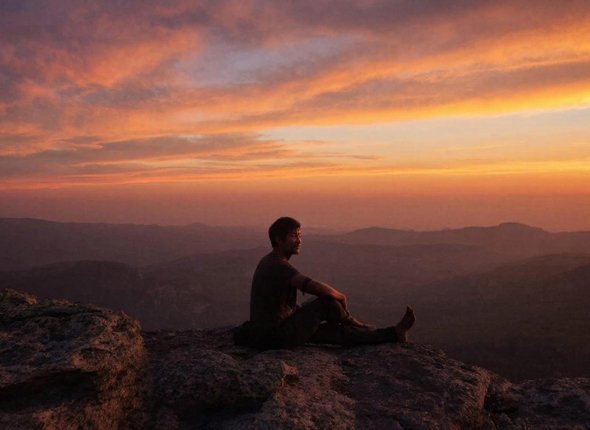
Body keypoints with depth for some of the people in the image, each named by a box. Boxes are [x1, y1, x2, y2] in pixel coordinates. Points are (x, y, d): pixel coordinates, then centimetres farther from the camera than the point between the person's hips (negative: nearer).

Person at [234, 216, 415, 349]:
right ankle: (355, 324, 13)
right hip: (277, 336, -9)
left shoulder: (269, 261, 11)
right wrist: (341, 296, -11)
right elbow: (318, 288, -31)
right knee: (327, 302, -13)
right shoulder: (278, 266, -22)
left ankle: (394, 333, 9)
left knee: (338, 332, 6)